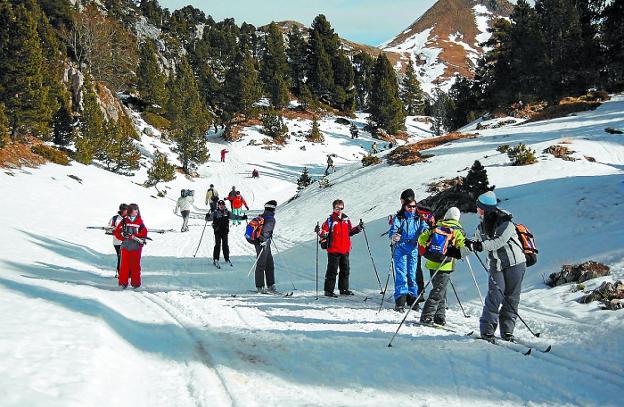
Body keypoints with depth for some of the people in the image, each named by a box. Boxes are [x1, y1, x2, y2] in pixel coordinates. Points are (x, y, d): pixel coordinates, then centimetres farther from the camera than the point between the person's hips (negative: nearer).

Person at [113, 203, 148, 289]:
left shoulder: (140, 221, 5)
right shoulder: (124, 221, 6)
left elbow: (144, 233, -5)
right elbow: (117, 232, 5)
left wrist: (132, 236, -13)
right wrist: (124, 238, -9)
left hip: (136, 247, 0)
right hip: (126, 246, 0)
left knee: (135, 265, 2)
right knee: (125, 265, 0)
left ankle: (136, 283, 8)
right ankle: (123, 282, 6)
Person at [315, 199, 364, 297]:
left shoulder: (346, 219, 11)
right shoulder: (330, 220, -4)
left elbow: (350, 231, 20)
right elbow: (325, 233, -8)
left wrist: (358, 228, 8)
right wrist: (319, 231, -28)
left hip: (345, 249, 6)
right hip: (334, 250, -6)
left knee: (345, 270, 12)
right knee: (332, 271, -4)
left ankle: (344, 289, 22)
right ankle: (328, 290, 2)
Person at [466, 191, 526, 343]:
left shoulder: (506, 222, -16)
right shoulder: (482, 226, 4)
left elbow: (499, 241, -30)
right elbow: (476, 243, 14)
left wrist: (481, 245, -38)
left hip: (515, 263, -4)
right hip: (496, 266, 4)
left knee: (511, 298, 1)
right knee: (494, 296, -12)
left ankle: (507, 330, 9)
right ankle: (487, 330, -13)